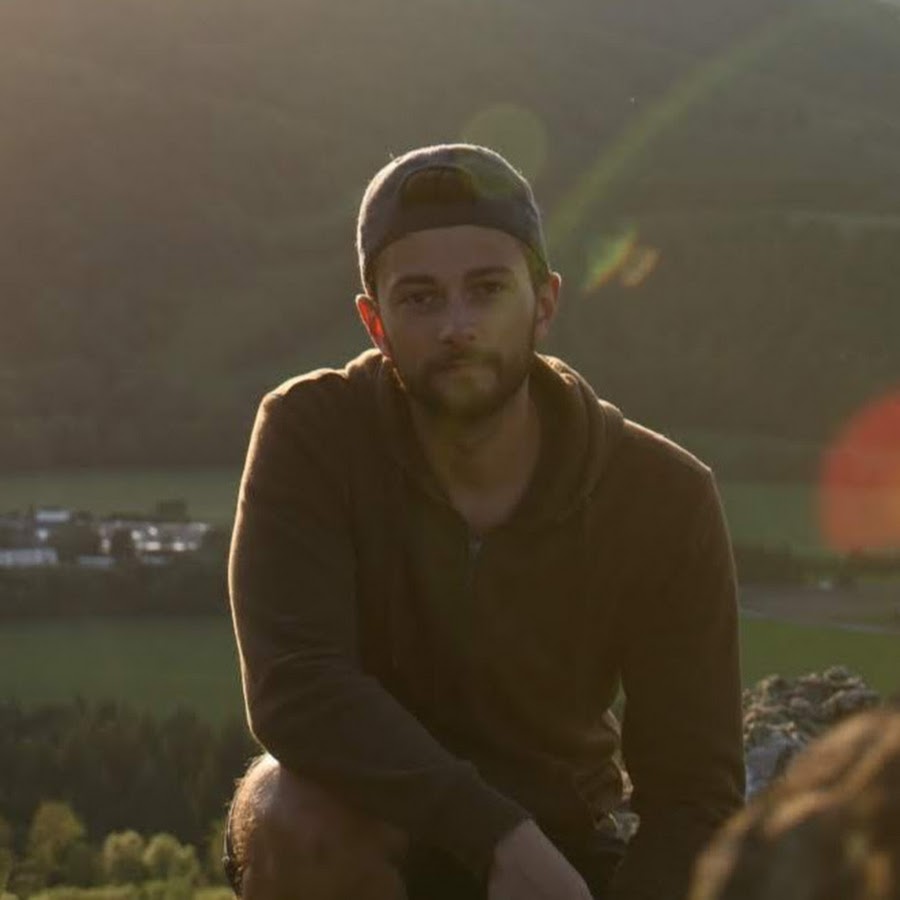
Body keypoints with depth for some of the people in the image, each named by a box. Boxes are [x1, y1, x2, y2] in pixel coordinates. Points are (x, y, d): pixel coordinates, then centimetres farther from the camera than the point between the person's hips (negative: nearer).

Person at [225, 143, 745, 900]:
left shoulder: (664, 498, -15)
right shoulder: (314, 434, -19)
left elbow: (695, 798, -13)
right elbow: (294, 687, -30)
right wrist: (502, 837, -37)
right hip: (372, 831, -1)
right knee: (300, 815, -36)